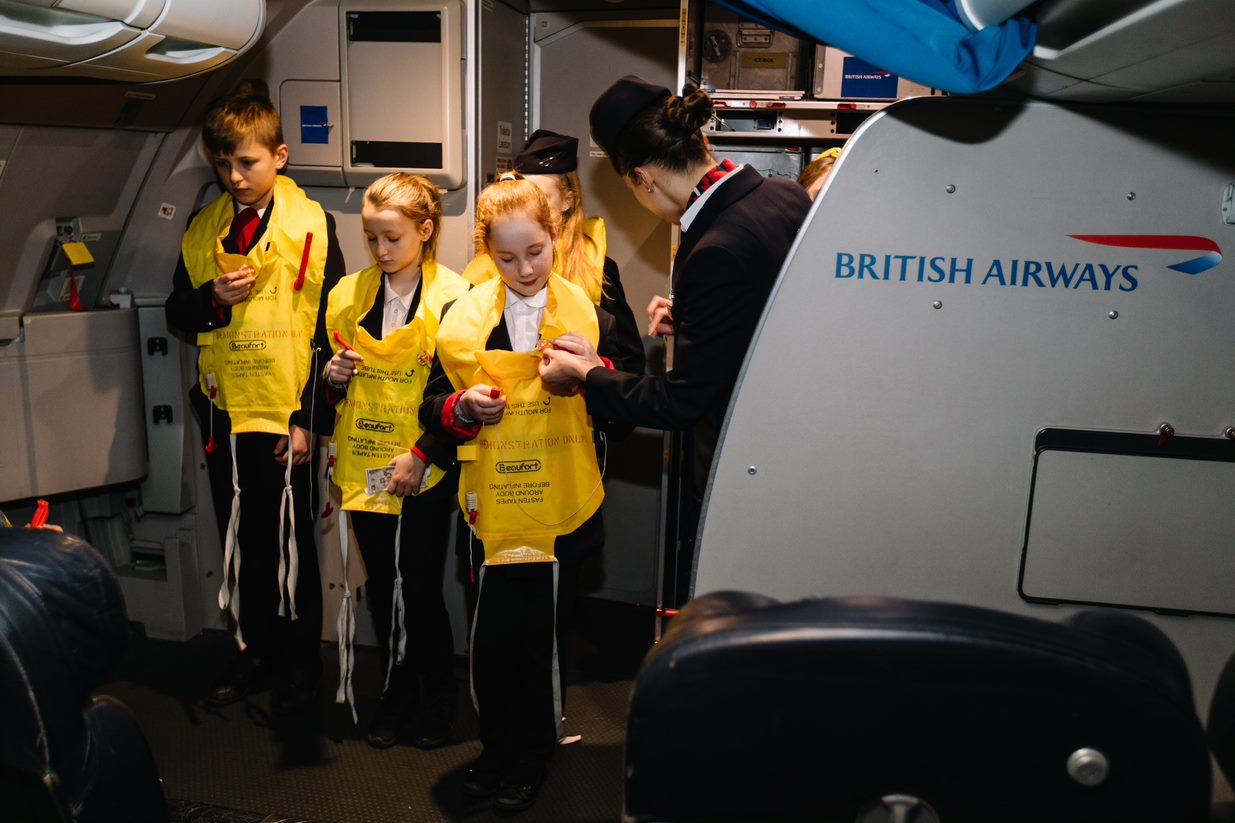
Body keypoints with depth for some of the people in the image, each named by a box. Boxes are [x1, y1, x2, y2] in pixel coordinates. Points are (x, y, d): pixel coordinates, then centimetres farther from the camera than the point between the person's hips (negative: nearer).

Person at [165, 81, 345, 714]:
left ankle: (300, 662, 25)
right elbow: (175, 314, 12)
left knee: (292, 545, 7)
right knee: (241, 542, 15)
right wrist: (212, 298, -12)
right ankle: (255, 650, 33)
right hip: (224, 413, 4)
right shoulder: (202, 229, 6)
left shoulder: (313, 226, -6)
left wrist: (310, 418, -11)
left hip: (288, 418, -4)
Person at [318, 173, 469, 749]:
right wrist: (334, 376, -7)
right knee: (380, 586, 13)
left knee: (420, 588, 4)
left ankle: (437, 697, 25)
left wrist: (421, 455, -13)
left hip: (423, 470, -4)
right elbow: (329, 390, 15)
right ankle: (398, 692, 31)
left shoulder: (451, 297, -9)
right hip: (363, 464, 5)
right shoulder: (348, 294, 7)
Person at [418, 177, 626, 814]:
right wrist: (464, 408, -15)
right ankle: (500, 751, 34)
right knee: (492, 639, 8)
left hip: (561, 510, -1)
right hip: (495, 508, 2)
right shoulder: (464, 319, 3)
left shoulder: (590, 316, 0)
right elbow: (432, 410, 5)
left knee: (538, 637, 8)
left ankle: (528, 761, 31)